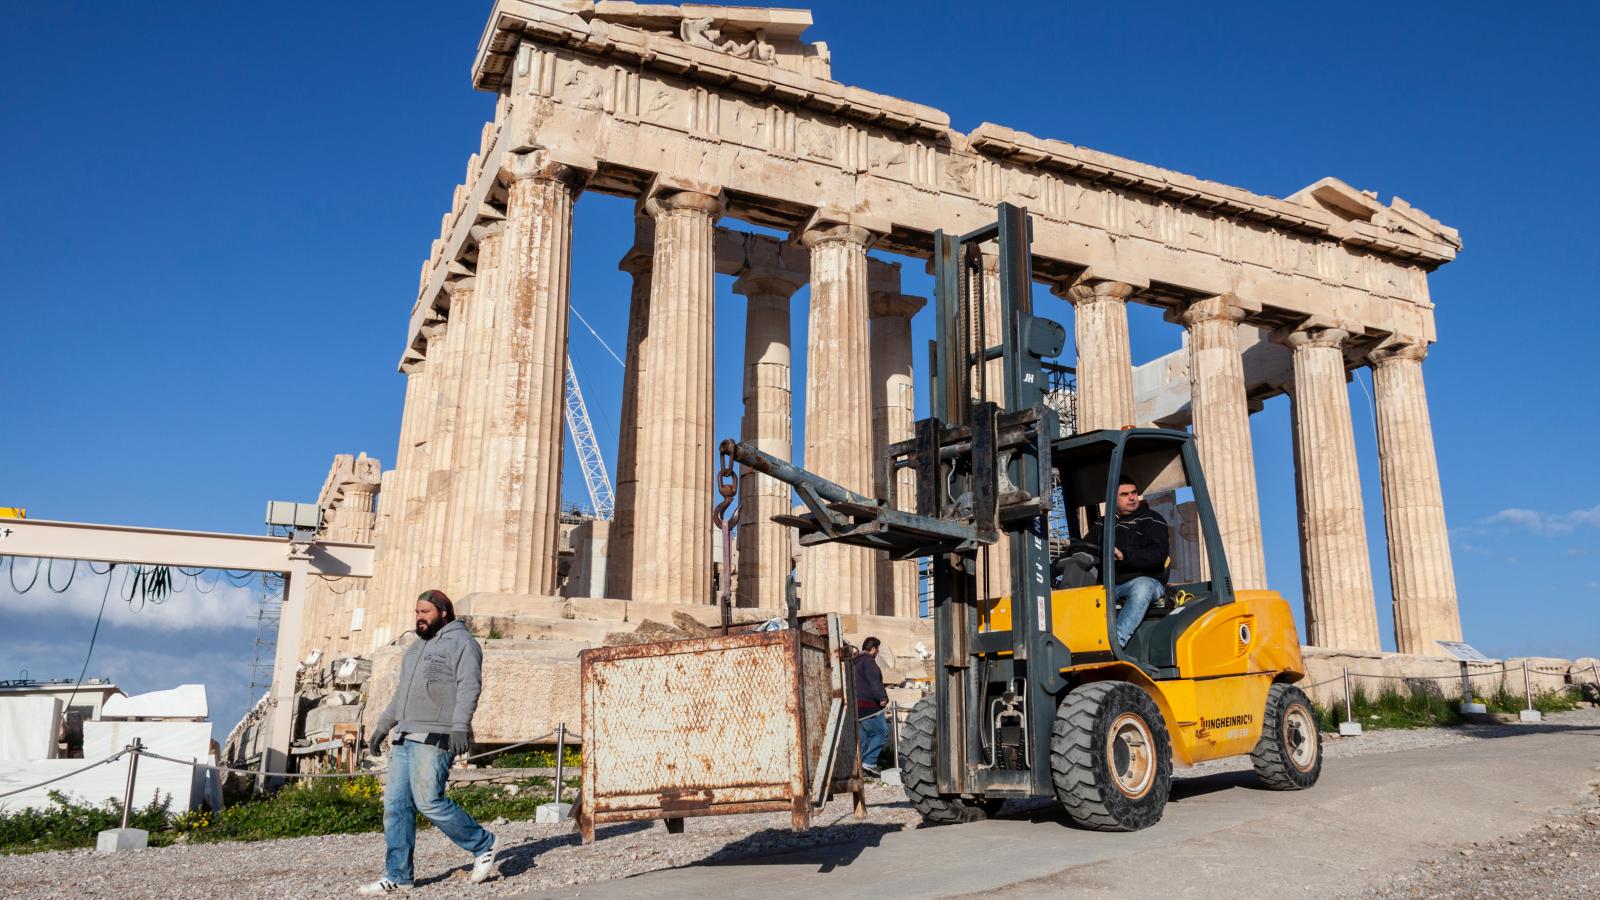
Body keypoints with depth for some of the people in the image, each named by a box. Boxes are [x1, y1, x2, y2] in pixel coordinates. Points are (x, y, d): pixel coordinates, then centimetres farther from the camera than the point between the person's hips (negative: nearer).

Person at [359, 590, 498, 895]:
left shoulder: (460, 641, -6)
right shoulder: (418, 647, 22)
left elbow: (469, 686, -17)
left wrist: (460, 727, -27)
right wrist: (382, 725, 26)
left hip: (434, 739, -9)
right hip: (405, 737, 9)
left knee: (429, 801, -13)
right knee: (396, 804, 4)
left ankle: (482, 846, 5)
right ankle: (397, 877, 10)